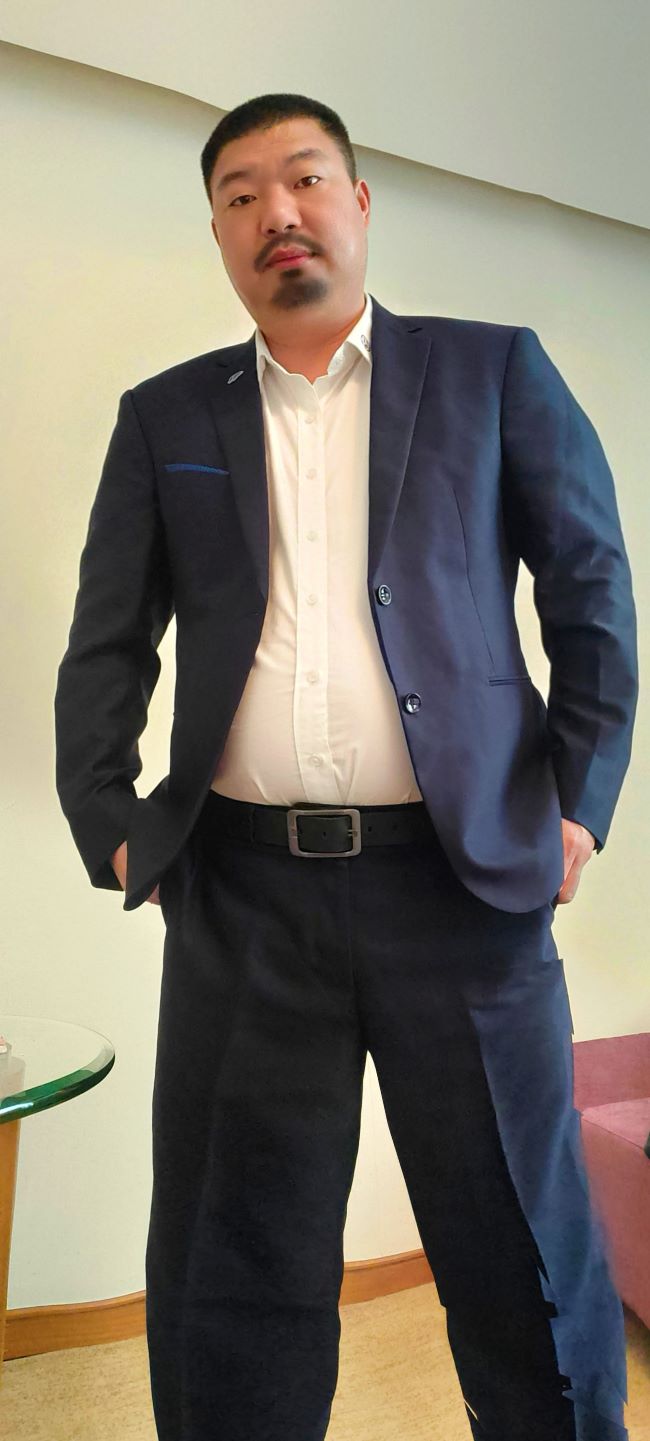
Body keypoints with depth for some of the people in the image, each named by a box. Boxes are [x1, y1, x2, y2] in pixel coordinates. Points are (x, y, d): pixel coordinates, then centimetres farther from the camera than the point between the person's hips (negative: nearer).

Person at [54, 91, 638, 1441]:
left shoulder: (492, 371, 8)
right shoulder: (165, 417, 13)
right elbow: (108, 644, 12)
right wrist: (107, 823, 1)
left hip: (461, 876, -1)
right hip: (241, 894, 2)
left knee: (524, 1261, 12)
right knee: (232, 1273, 14)